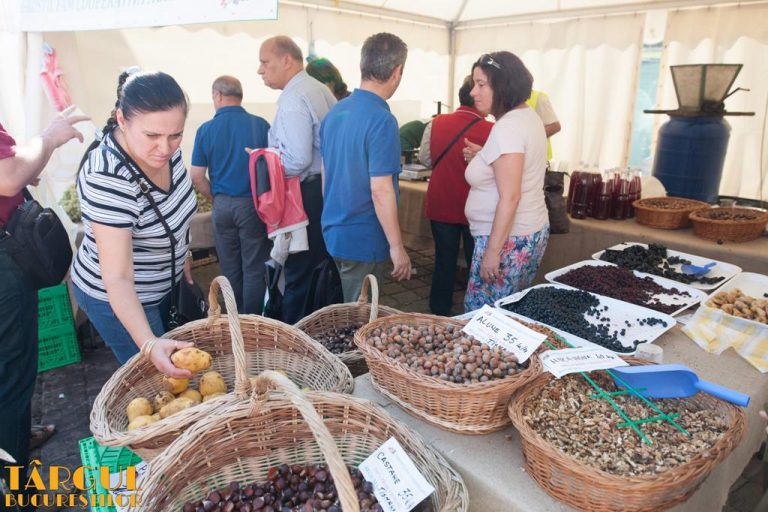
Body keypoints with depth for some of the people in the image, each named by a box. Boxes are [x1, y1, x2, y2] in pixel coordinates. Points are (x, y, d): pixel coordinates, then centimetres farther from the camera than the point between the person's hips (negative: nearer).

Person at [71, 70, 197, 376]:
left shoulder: (165, 148, -14)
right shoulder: (107, 179, -36)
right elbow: (118, 278, -36)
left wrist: (181, 254, 16)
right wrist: (148, 344, -47)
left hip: (160, 286, 8)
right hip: (118, 299, -8)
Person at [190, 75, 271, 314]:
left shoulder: (206, 130, -2)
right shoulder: (260, 125, -4)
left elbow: (197, 177, -2)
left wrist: (216, 198, 13)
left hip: (223, 206, 2)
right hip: (254, 204, -1)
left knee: (230, 268, 15)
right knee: (254, 268, 6)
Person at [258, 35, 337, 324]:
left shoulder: (293, 99, -16)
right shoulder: (321, 90, 12)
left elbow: (298, 160, -25)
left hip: (307, 192, -9)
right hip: (330, 188, 9)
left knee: (299, 271, 2)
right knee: (323, 266, 18)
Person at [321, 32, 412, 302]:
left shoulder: (334, 112, 5)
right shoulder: (382, 120, -19)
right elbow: (381, 191, -22)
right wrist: (397, 246, -14)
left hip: (333, 232, 8)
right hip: (364, 240, -8)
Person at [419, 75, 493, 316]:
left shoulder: (436, 124, -6)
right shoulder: (492, 131, -15)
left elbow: (425, 158, 6)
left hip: (441, 205, 2)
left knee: (444, 261, 15)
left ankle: (439, 314, 24)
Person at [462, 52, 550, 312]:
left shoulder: (507, 128, -18)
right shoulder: (529, 116, 12)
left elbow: (509, 197, -23)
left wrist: (493, 251, -20)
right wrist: (483, 157, 16)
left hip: (508, 239, -10)